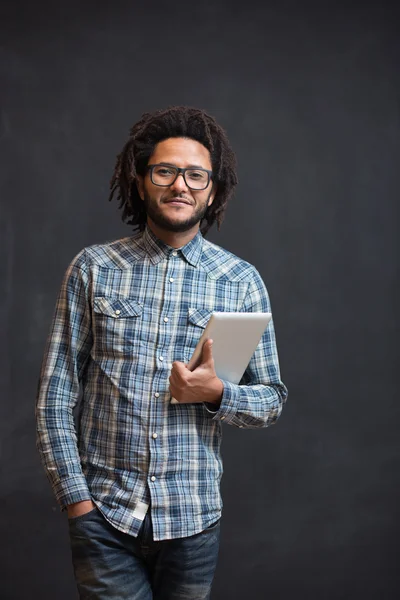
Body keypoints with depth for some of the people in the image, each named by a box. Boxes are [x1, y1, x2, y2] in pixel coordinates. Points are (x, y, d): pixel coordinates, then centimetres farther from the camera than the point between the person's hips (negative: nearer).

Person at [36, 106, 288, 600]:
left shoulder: (242, 280, 0)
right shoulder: (93, 268, -1)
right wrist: (76, 497, -6)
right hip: (103, 512, -1)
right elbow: (56, 392, 0)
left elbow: (272, 399, 5)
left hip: (193, 516, 1)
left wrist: (216, 393, -15)